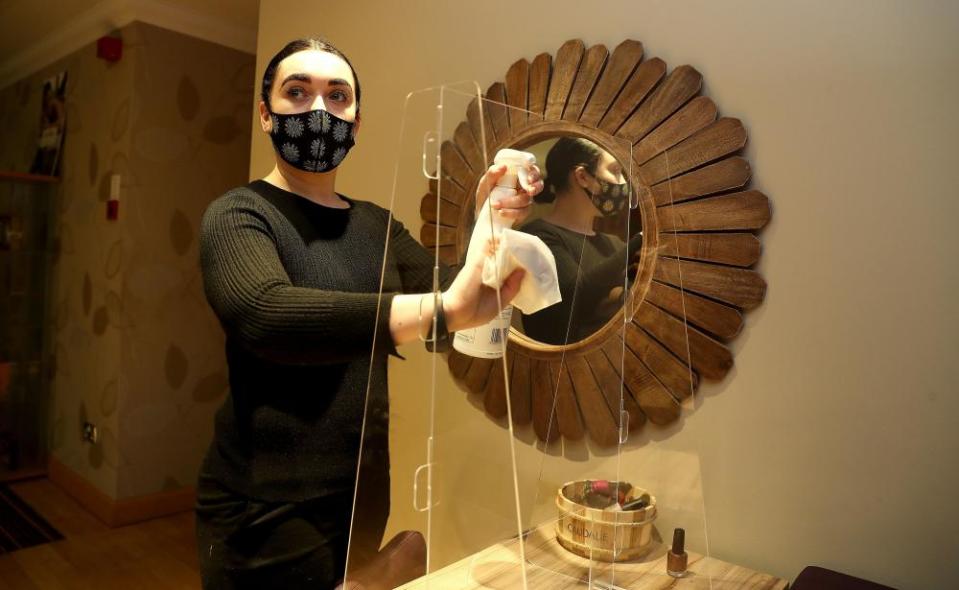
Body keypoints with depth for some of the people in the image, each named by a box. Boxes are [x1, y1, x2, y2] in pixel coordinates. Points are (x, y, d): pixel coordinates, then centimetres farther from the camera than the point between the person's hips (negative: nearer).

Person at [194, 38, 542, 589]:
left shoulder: (377, 225, 7)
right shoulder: (240, 214, -11)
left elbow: (453, 294, -3)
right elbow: (264, 315, -31)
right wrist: (442, 308, -40)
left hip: (364, 493, 6)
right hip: (267, 510, -5)